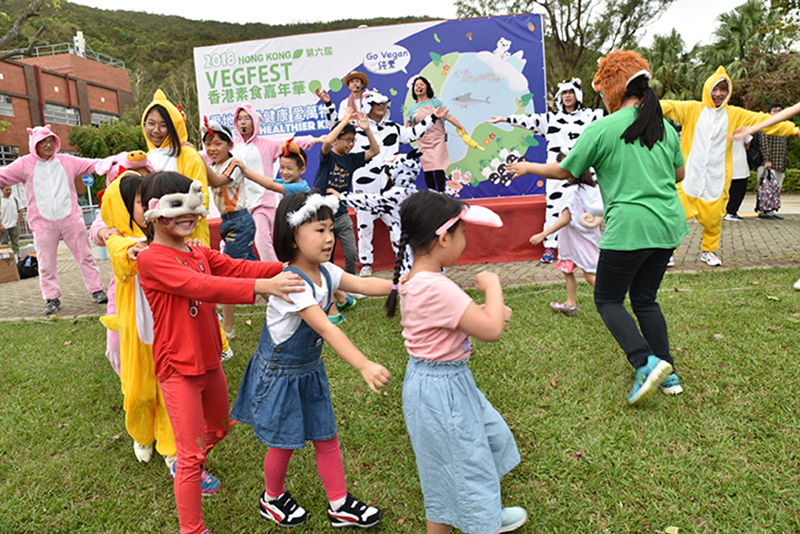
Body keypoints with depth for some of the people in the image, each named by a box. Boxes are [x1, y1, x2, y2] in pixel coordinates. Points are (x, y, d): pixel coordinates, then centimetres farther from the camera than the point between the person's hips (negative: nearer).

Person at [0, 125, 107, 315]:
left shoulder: (66, 161, 10)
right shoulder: (25, 164, 6)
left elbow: (93, 165, 11)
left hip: (71, 218, 1)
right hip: (42, 222, 0)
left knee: (85, 255, 4)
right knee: (46, 264, 3)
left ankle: (97, 290, 13)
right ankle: (52, 298, 16)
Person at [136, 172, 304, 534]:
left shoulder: (200, 253, 7)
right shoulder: (151, 259, -19)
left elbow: (239, 268, -5)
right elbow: (201, 286, -33)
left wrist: (286, 269, -20)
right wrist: (261, 287, -44)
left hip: (208, 361, 8)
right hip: (178, 368, -8)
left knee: (218, 427, 27)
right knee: (192, 453, -1)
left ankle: (184, 467, 55)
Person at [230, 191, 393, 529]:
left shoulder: (325, 272, -5)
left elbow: (363, 285, -10)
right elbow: (326, 329, -40)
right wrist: (365, 367, -46)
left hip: (309, 371, 7)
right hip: (279, 375, -7)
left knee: (326, 437, 15)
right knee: (284, 444, 12)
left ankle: (340, 505, 32)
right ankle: (272, 499, 41)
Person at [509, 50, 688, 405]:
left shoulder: (602, 129, -8)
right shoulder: (665, 127, 10)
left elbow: (564, 171, 0)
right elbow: (679, 174, 22)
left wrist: (529, 167, 16)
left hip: (628, 229, -7)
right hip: (667, 227, 7)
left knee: (608, 299, 9)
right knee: (645, 299, 19)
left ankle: (646, 362, -7)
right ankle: (667, 374, 21)